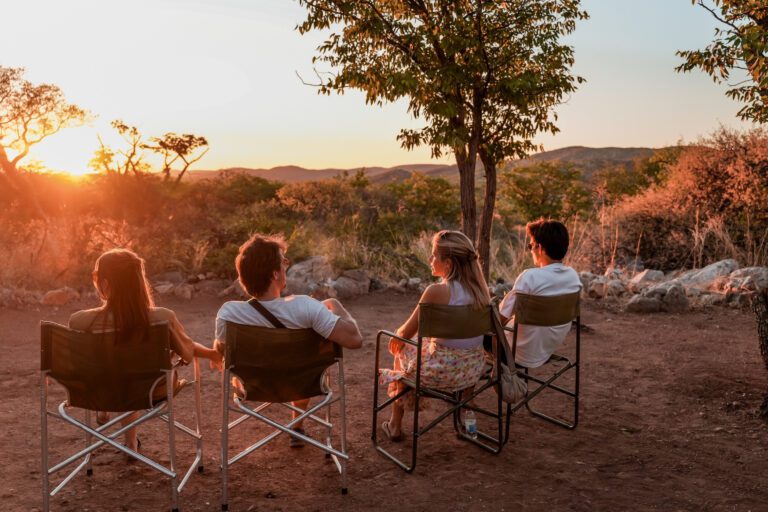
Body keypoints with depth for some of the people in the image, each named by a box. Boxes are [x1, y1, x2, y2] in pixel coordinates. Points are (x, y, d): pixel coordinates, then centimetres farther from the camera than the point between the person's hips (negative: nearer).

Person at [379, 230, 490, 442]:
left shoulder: (437, 291, -20)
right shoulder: (478, 288, 0)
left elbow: (407, 332, -10)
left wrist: (397, 335, 14)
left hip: (442, 372, -6)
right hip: (473, 370, 6)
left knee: (403, 350, 23)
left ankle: (395, 425, 33)